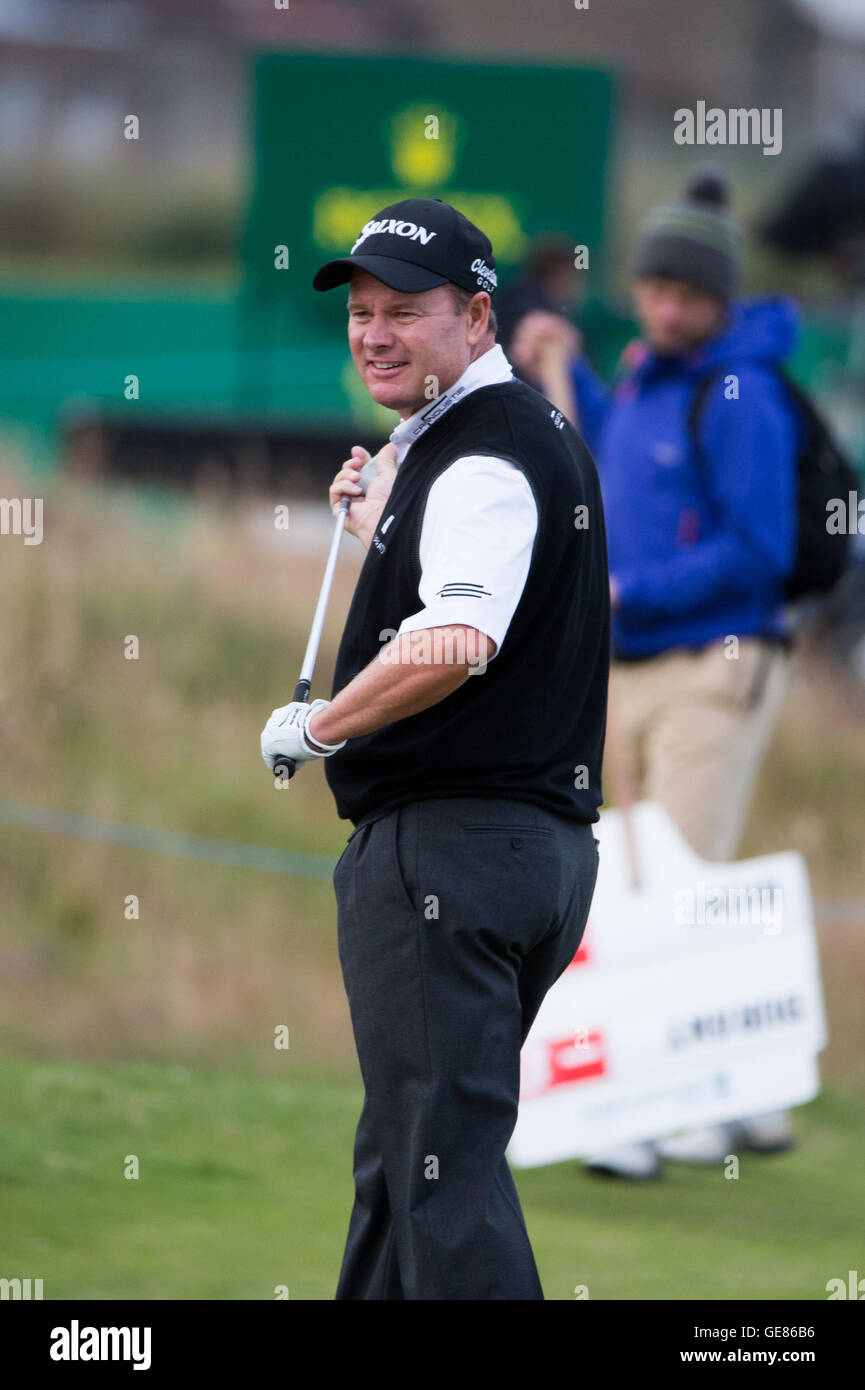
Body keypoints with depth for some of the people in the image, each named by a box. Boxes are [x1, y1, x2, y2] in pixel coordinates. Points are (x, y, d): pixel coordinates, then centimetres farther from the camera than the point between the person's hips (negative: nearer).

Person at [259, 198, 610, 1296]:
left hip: (449, 837, -11)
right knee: (402, 1156, 20)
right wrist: (385, 521, 28)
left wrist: (311, 728, -18)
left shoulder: (487, 456, -15)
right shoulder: (539, 438, 18)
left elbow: (452, 648, -31)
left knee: (443, 1171, -12)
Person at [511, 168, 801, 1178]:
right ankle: (750, 1105, 21)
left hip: (717, 672, -9)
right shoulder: (649, 375, 12)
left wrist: (627, 594, -20)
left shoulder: (738, 397, -15)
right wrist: (563, 374, 28)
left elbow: (758, 552, -19)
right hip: (634, 676, 9)